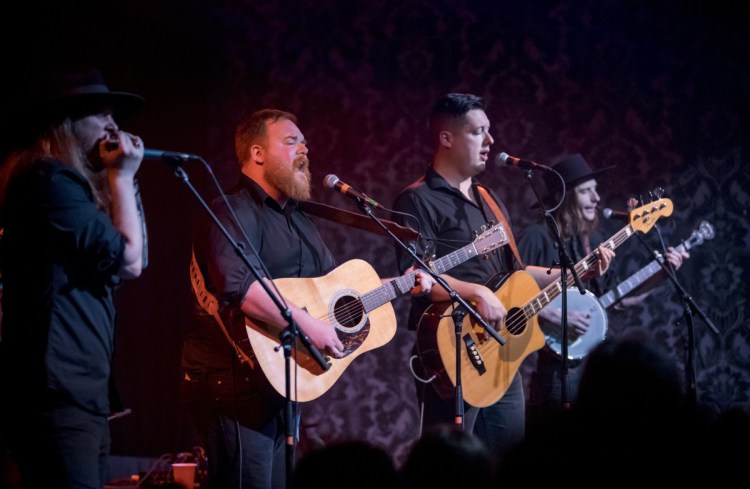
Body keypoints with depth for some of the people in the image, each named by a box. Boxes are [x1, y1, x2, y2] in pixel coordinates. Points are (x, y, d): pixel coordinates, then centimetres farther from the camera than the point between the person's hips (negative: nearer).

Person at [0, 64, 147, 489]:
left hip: (78, 389, 11)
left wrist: (123, 181, 16)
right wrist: (122, 177, -1)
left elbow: (130, 262, 21)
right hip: (58, 390, -11)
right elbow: (128, 262, -11)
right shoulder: (50, 178, -9)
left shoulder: (64, 182, 24)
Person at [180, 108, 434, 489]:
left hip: (279, 380, 10)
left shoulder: (295, 218, 20)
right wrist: (307, 325, -31)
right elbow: (236, 286, -31)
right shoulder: (235, 212, -13)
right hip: (235, 383, -10)